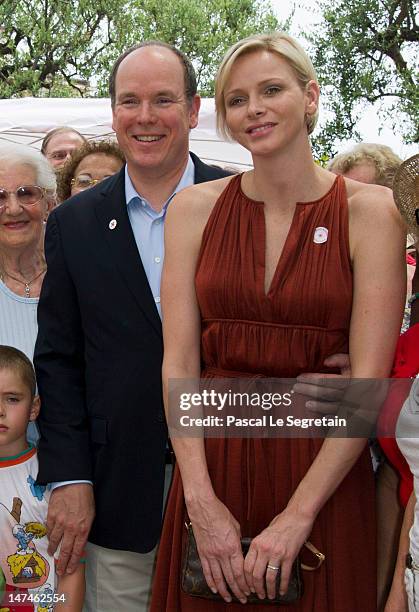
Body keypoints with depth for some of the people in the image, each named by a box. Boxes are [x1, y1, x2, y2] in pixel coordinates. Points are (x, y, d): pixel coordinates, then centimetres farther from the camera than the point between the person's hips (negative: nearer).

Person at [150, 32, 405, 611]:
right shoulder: (195, 208, 1)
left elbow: (369, 378, -11)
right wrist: (203, 504, -13)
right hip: (211, 462, 2)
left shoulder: (369, 211, -5)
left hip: (325, 471, -1)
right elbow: (178, 364, -4)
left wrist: (297, 517, -16)